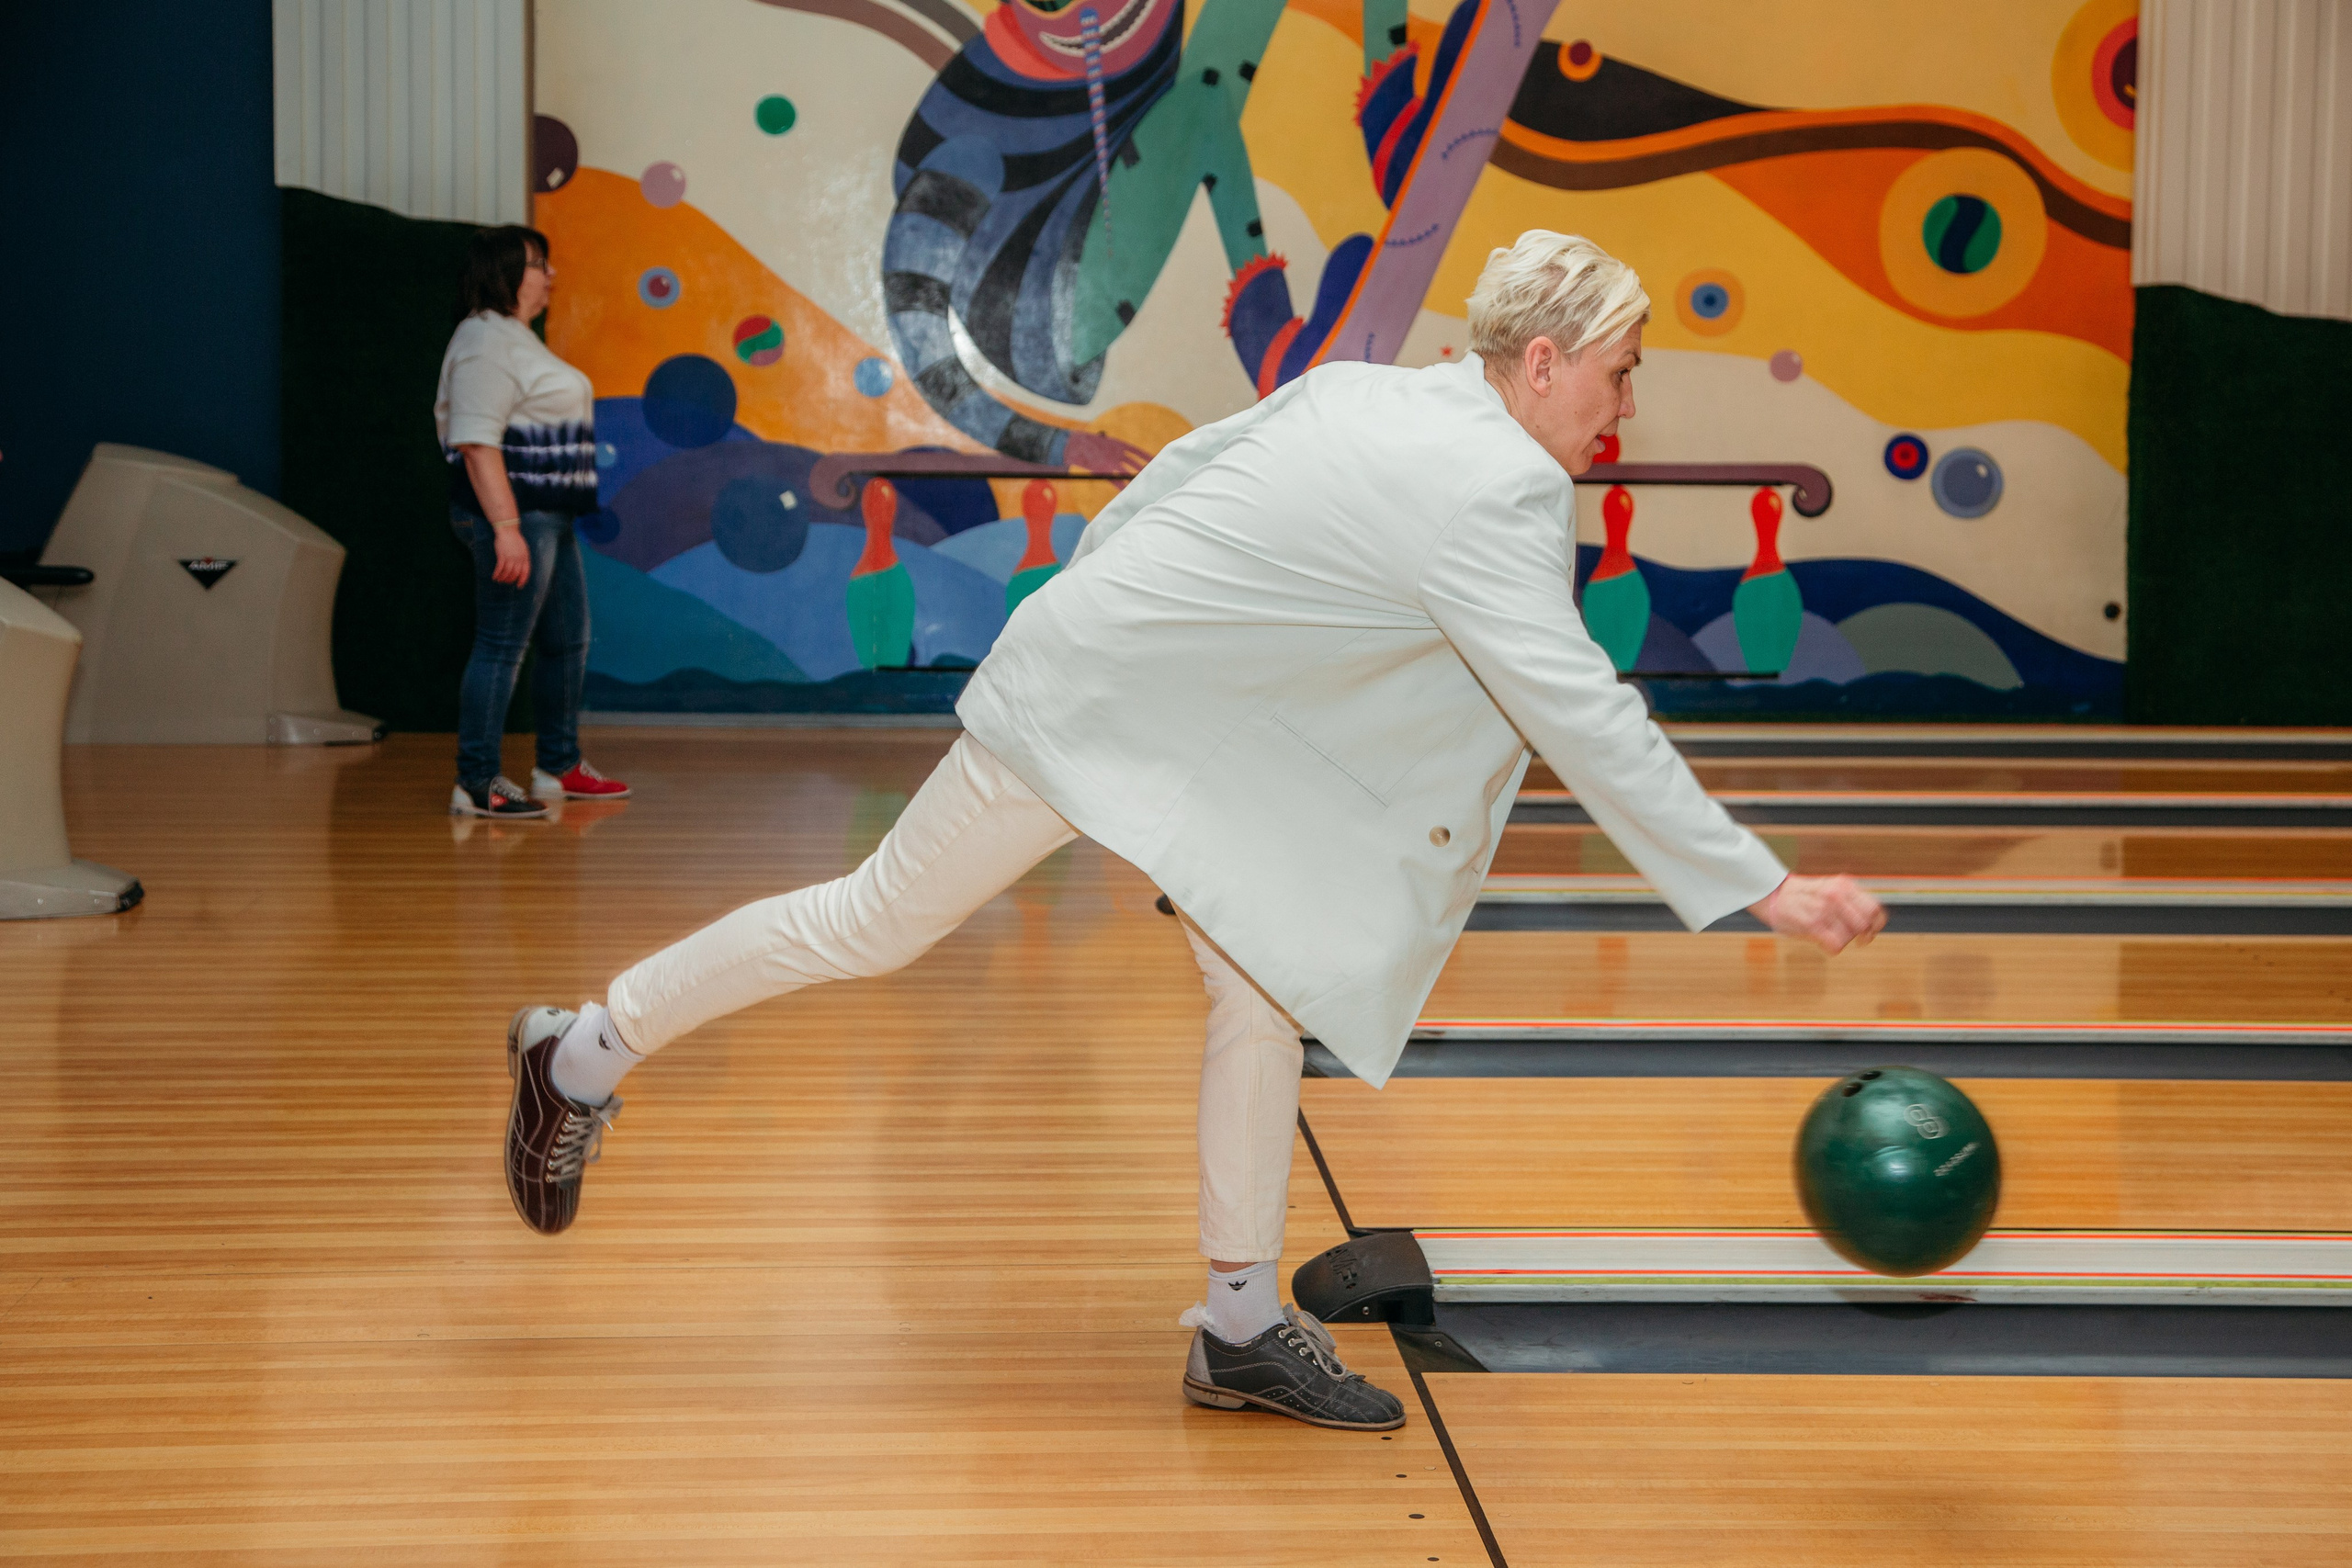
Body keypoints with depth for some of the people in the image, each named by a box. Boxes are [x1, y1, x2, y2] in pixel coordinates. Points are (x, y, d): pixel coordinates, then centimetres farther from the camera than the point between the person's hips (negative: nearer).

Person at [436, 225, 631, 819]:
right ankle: (476, 785, -5)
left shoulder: (515, 337, 20)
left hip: (547, 515, 11)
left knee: (568, 641, 16)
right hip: (513, 513, -11)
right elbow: (476, 440, -22)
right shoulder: (485, 341, -14)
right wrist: (507, 527, -27)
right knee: (502, 648, -8)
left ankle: (559, 768, 28)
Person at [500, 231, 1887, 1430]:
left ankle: (1241, 1328, 13)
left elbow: (1180, 470, 13)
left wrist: (1107, 605, 25)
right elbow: (1587, 719, -26)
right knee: (879, 925, 5)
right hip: (1089, 704, -10)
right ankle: (587, 1053, 23)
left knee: (1268, 982, 7)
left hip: (1196, 729, 10)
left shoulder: (1372, 394, 4)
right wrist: (1763, 888, -24)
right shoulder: (1498, 497, -23)